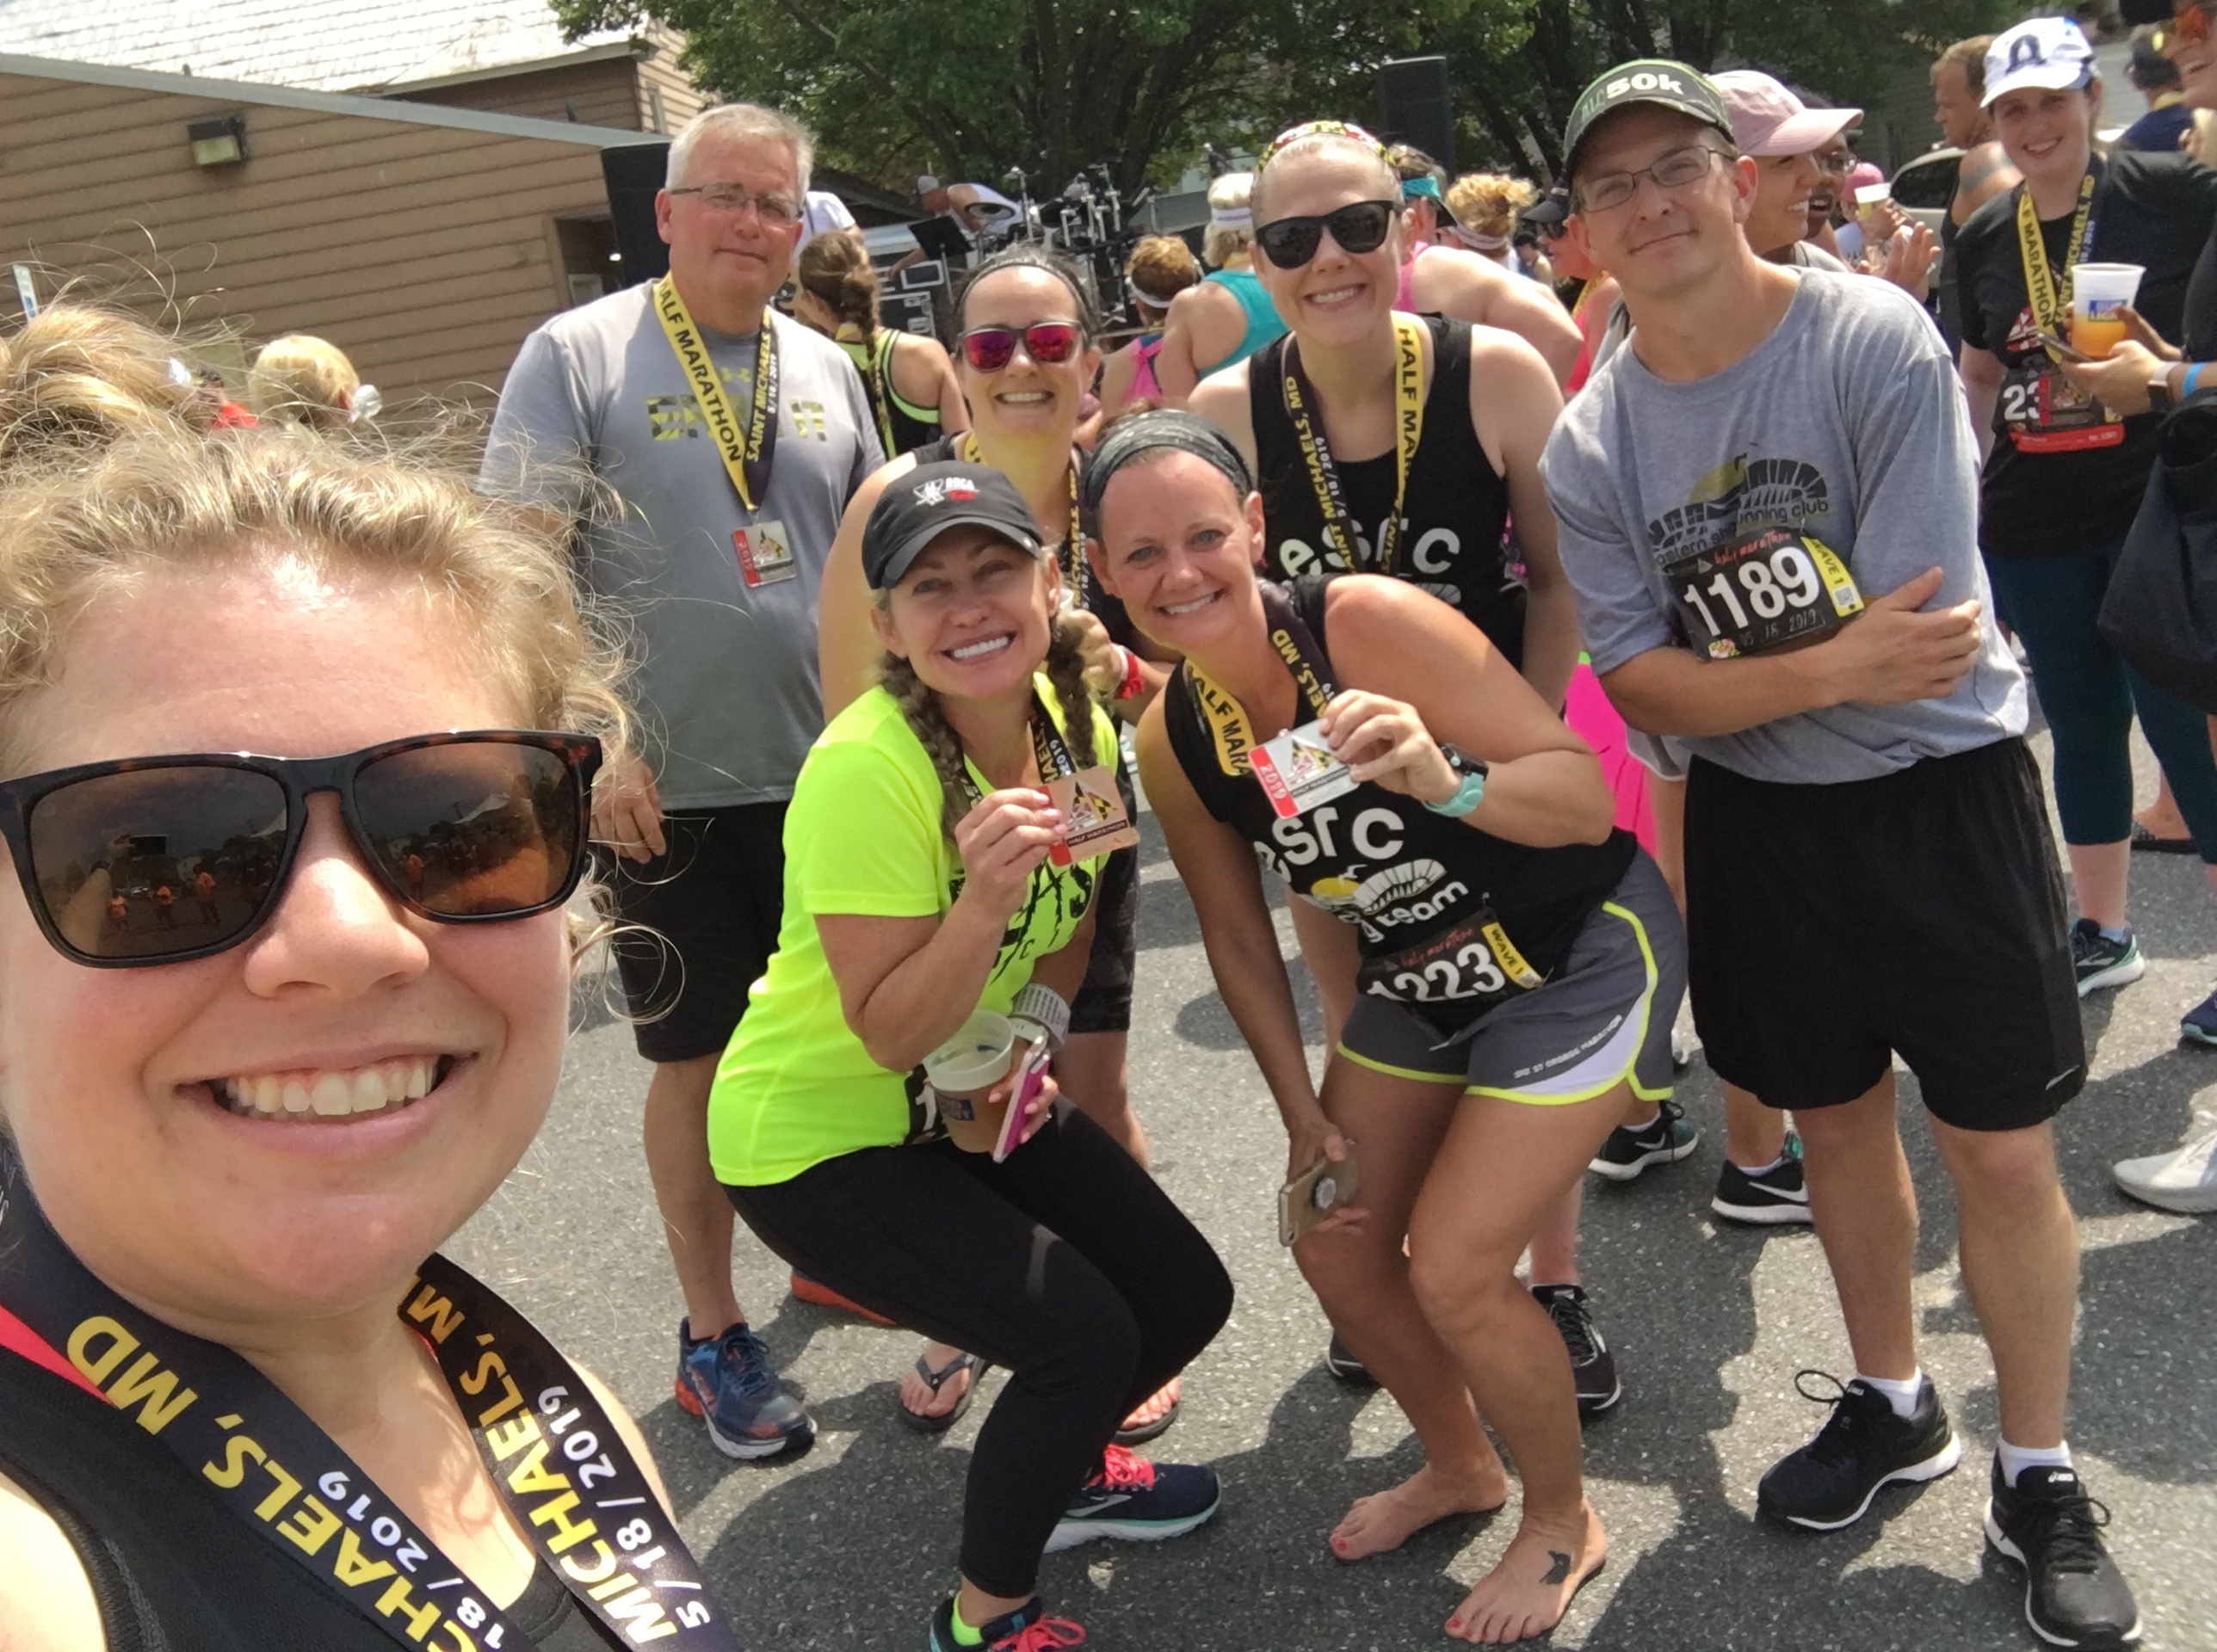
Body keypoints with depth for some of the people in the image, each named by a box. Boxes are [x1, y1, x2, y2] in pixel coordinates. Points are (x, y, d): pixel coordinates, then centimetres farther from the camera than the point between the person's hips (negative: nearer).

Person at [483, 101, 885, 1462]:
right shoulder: (578, 356, -6)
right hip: (675, 788, -4)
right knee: (700, 1057, 6)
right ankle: (713, 1335, 21)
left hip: (830, 771, 5)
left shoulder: (823, 367, 8)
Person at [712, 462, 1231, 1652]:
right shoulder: (867, 768, -30)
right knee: (1085, 1336, -16)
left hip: (973, 1100, 7)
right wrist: (983, 901, -41)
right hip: (816, 1135, -7)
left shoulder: (1075, 721, -7)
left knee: (1186, 1293, 7)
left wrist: (1034, 1020, -8)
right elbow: (887, 1034, -26)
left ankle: (1054, 1472, 38)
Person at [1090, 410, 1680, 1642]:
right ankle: (1461, 1466, 38)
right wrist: (1304, 1114, 2)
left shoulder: (1369, 621, -29)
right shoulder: (1172, 743, -10)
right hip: (1421, 976, 7)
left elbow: (1588, 799, -29)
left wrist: (1449, 782, -47)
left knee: (1454, 1269, -10)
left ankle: (1564, 1524, 20)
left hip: (1580, 949, -6)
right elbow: (1240, 939, 3)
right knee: (1337, 1248, 9)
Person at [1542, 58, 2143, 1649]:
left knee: (2001, 1147, 2)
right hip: (1755, 814, 4)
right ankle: (1893, 1403, 40)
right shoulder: (1590, 443, -6)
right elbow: (1641, 685, -11)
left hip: (1942, 787, -3)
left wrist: (1724, 666, -16)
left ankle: (2040, 1475, 24)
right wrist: (1830, 668, -25)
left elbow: (1920, 642, -21)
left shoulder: (1877, 339, -17)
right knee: (1837, 1113, 18)